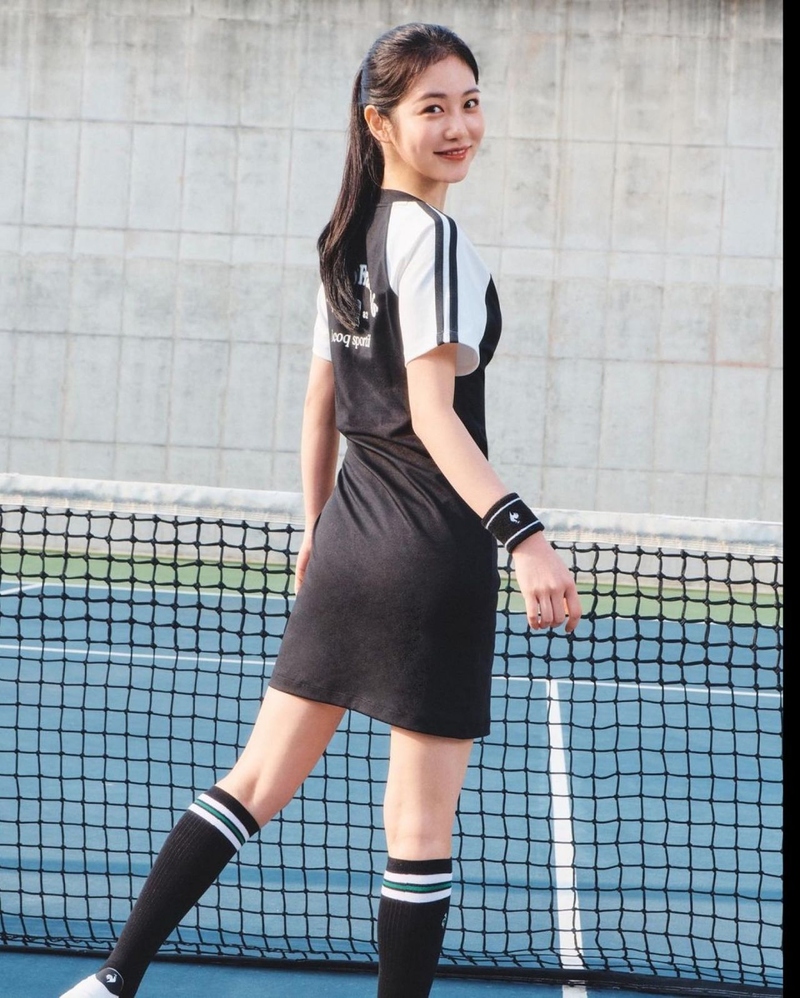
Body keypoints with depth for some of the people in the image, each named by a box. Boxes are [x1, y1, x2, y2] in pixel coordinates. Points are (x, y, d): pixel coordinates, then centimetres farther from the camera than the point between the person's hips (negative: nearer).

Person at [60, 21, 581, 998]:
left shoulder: (347, 241, 12)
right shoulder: (432, 238, -13)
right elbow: (434, 415, -21)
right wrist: (521, 534, -28)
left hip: (348, 542, 9)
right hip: (432, 553, -9)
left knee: (257, 779, 14)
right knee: (420, 819, 1)